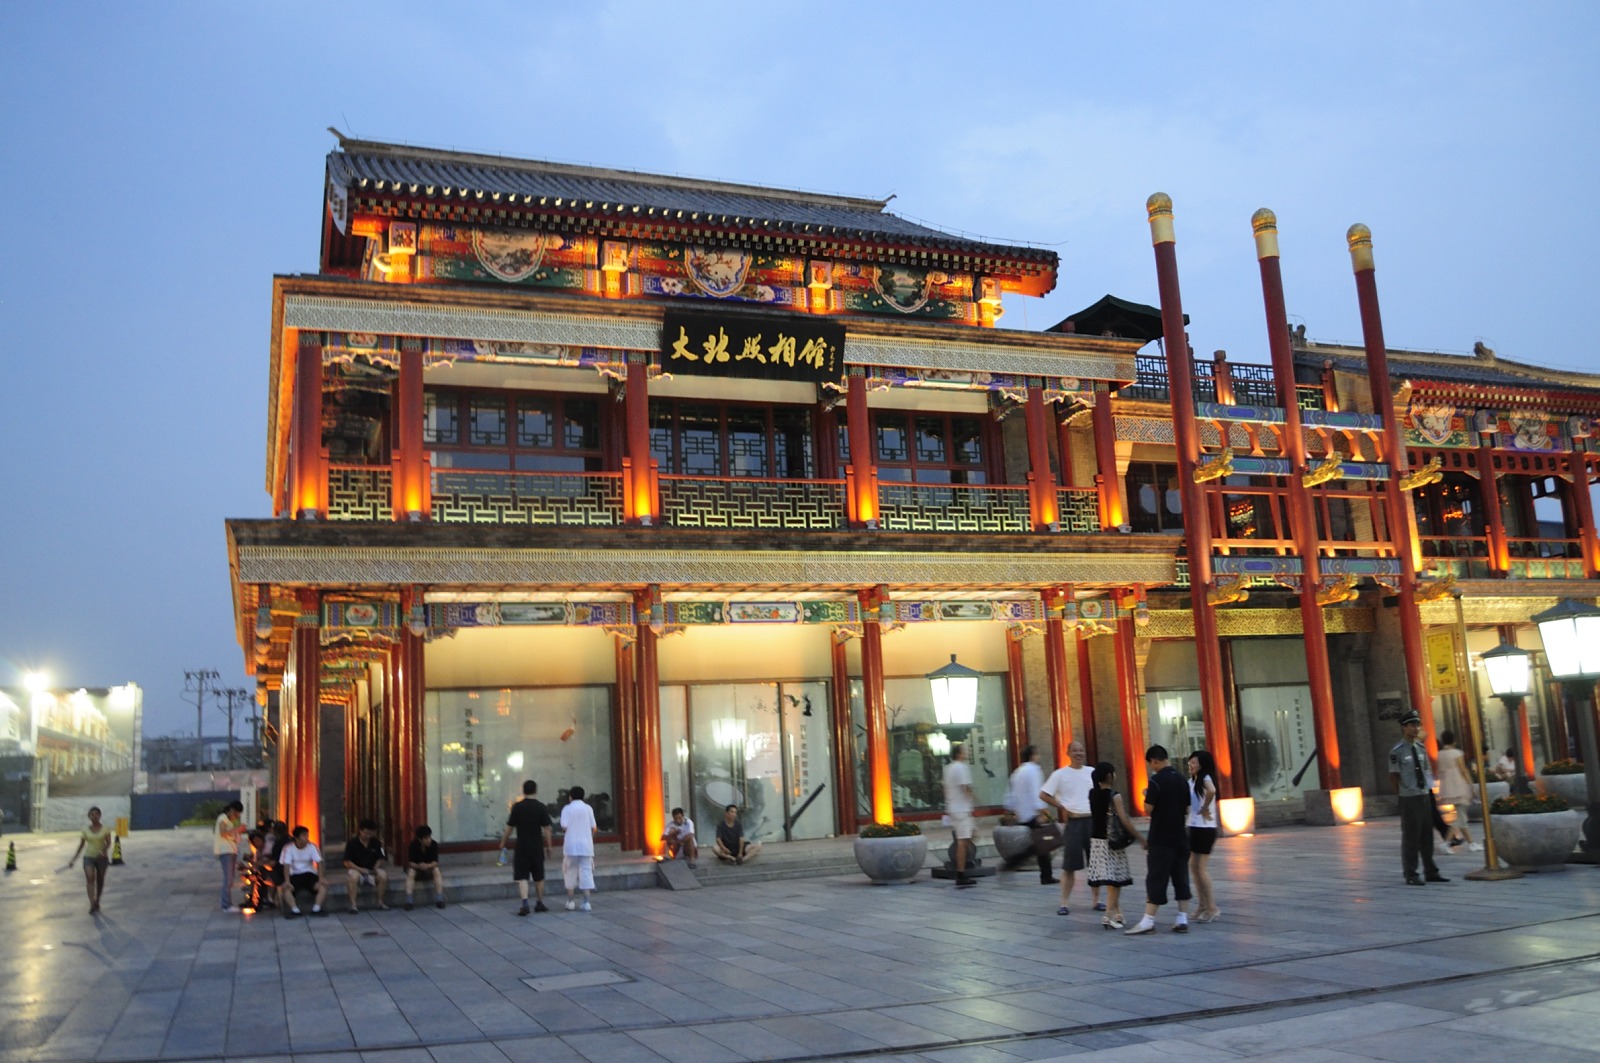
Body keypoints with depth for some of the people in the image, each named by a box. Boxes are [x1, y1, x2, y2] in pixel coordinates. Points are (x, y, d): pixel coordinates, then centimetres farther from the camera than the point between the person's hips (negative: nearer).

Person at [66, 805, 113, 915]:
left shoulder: (105, 829, -3)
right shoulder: (85, 830, 2)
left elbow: (108, 842, -13)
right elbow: (81, 846, 9)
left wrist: (104, 850, -33)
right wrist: (73, 859, 6)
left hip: (102, 857, 0)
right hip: (88, 857, 0)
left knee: (100, 881, 10)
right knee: (90, 878, -18)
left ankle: (97, 903, 29)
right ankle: (92, 904, -24)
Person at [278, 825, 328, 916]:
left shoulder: (312, 847, -6)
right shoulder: (288, 848, -10)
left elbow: (319, 863, -11)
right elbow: (286, 865, -17)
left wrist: (320, 880, -23)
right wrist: (287, 882, -29)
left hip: (310, 874, 1)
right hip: (295, 875, -1)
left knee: (323, 885, -26)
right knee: (285, 888, -31)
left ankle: (316, 909, -25)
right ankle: (295, 910, -32)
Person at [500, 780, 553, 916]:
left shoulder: (517, 807, -6)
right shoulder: (541, 807, -4)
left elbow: (509, 827, -3)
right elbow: (546, 828, -4)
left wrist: (503, 842, 11)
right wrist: (548, 846, 5)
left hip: (522, 847, -2)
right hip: (537, 847, 2)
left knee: (522, 877, -1)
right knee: (539, 877, 15)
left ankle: (525, 904, -15)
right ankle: (539, 903, 26)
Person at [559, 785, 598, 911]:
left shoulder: (567, 809, -1)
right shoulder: (588, 808, 4)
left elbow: (564, 827, -10)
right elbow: (594, 828, 1)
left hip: (571, 845, -1)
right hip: (586, 845, 1)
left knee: (570, 872, 12)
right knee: (586, 872, 3)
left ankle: (570, 901, 13)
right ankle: (586, 902, -3)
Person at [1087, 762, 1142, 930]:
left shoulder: (1092, 794, 3)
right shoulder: (1114, 796, -14)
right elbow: (1124, 820, -16)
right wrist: (1140, 838, -10)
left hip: (1097, 840, 6)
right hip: (1112, 841, -6)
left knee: (1112, 879, 16)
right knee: (1115, 879, -2)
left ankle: (1117, 911, 24)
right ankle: (1109, 915, -9)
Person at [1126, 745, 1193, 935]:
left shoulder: (1156, 781, -15)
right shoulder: (1181, 779, 8)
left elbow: (1148, 809, -15)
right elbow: (1187, 810, 13)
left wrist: (1146, 795, 1)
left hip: (1161, 839, -7)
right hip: (1180, 837, 7)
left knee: (1156, 878, -4)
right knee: (1181, 878, 9)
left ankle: (1148, 920, -2)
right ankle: (1183, 920, 10)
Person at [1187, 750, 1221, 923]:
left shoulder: (1205, 778, -14)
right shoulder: (1192, 781, 13)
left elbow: (1211, 791, -36)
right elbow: (1186, 802, 15)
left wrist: (1204, 808, -24)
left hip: (1205, 829, -9)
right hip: (1194, 827, 9)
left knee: (1202, 867, -5)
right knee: (1193, 866, 12)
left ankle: (1212, 907, 4)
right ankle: (1202, 905, 20)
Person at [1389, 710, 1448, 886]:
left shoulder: (1421, 748, 10)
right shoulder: (1397, 751, -12)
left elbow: (1426, 771, 17)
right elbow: (1393, 777, -8)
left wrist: (1428, 790, 9)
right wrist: (1403, 795, -5)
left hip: (1425, 796, 7)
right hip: (1409, 799, -7)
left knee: (1427, 835, 12)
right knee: (1410, 837, -2)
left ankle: (1430, 872, 22)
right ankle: (1411, 875, 6)